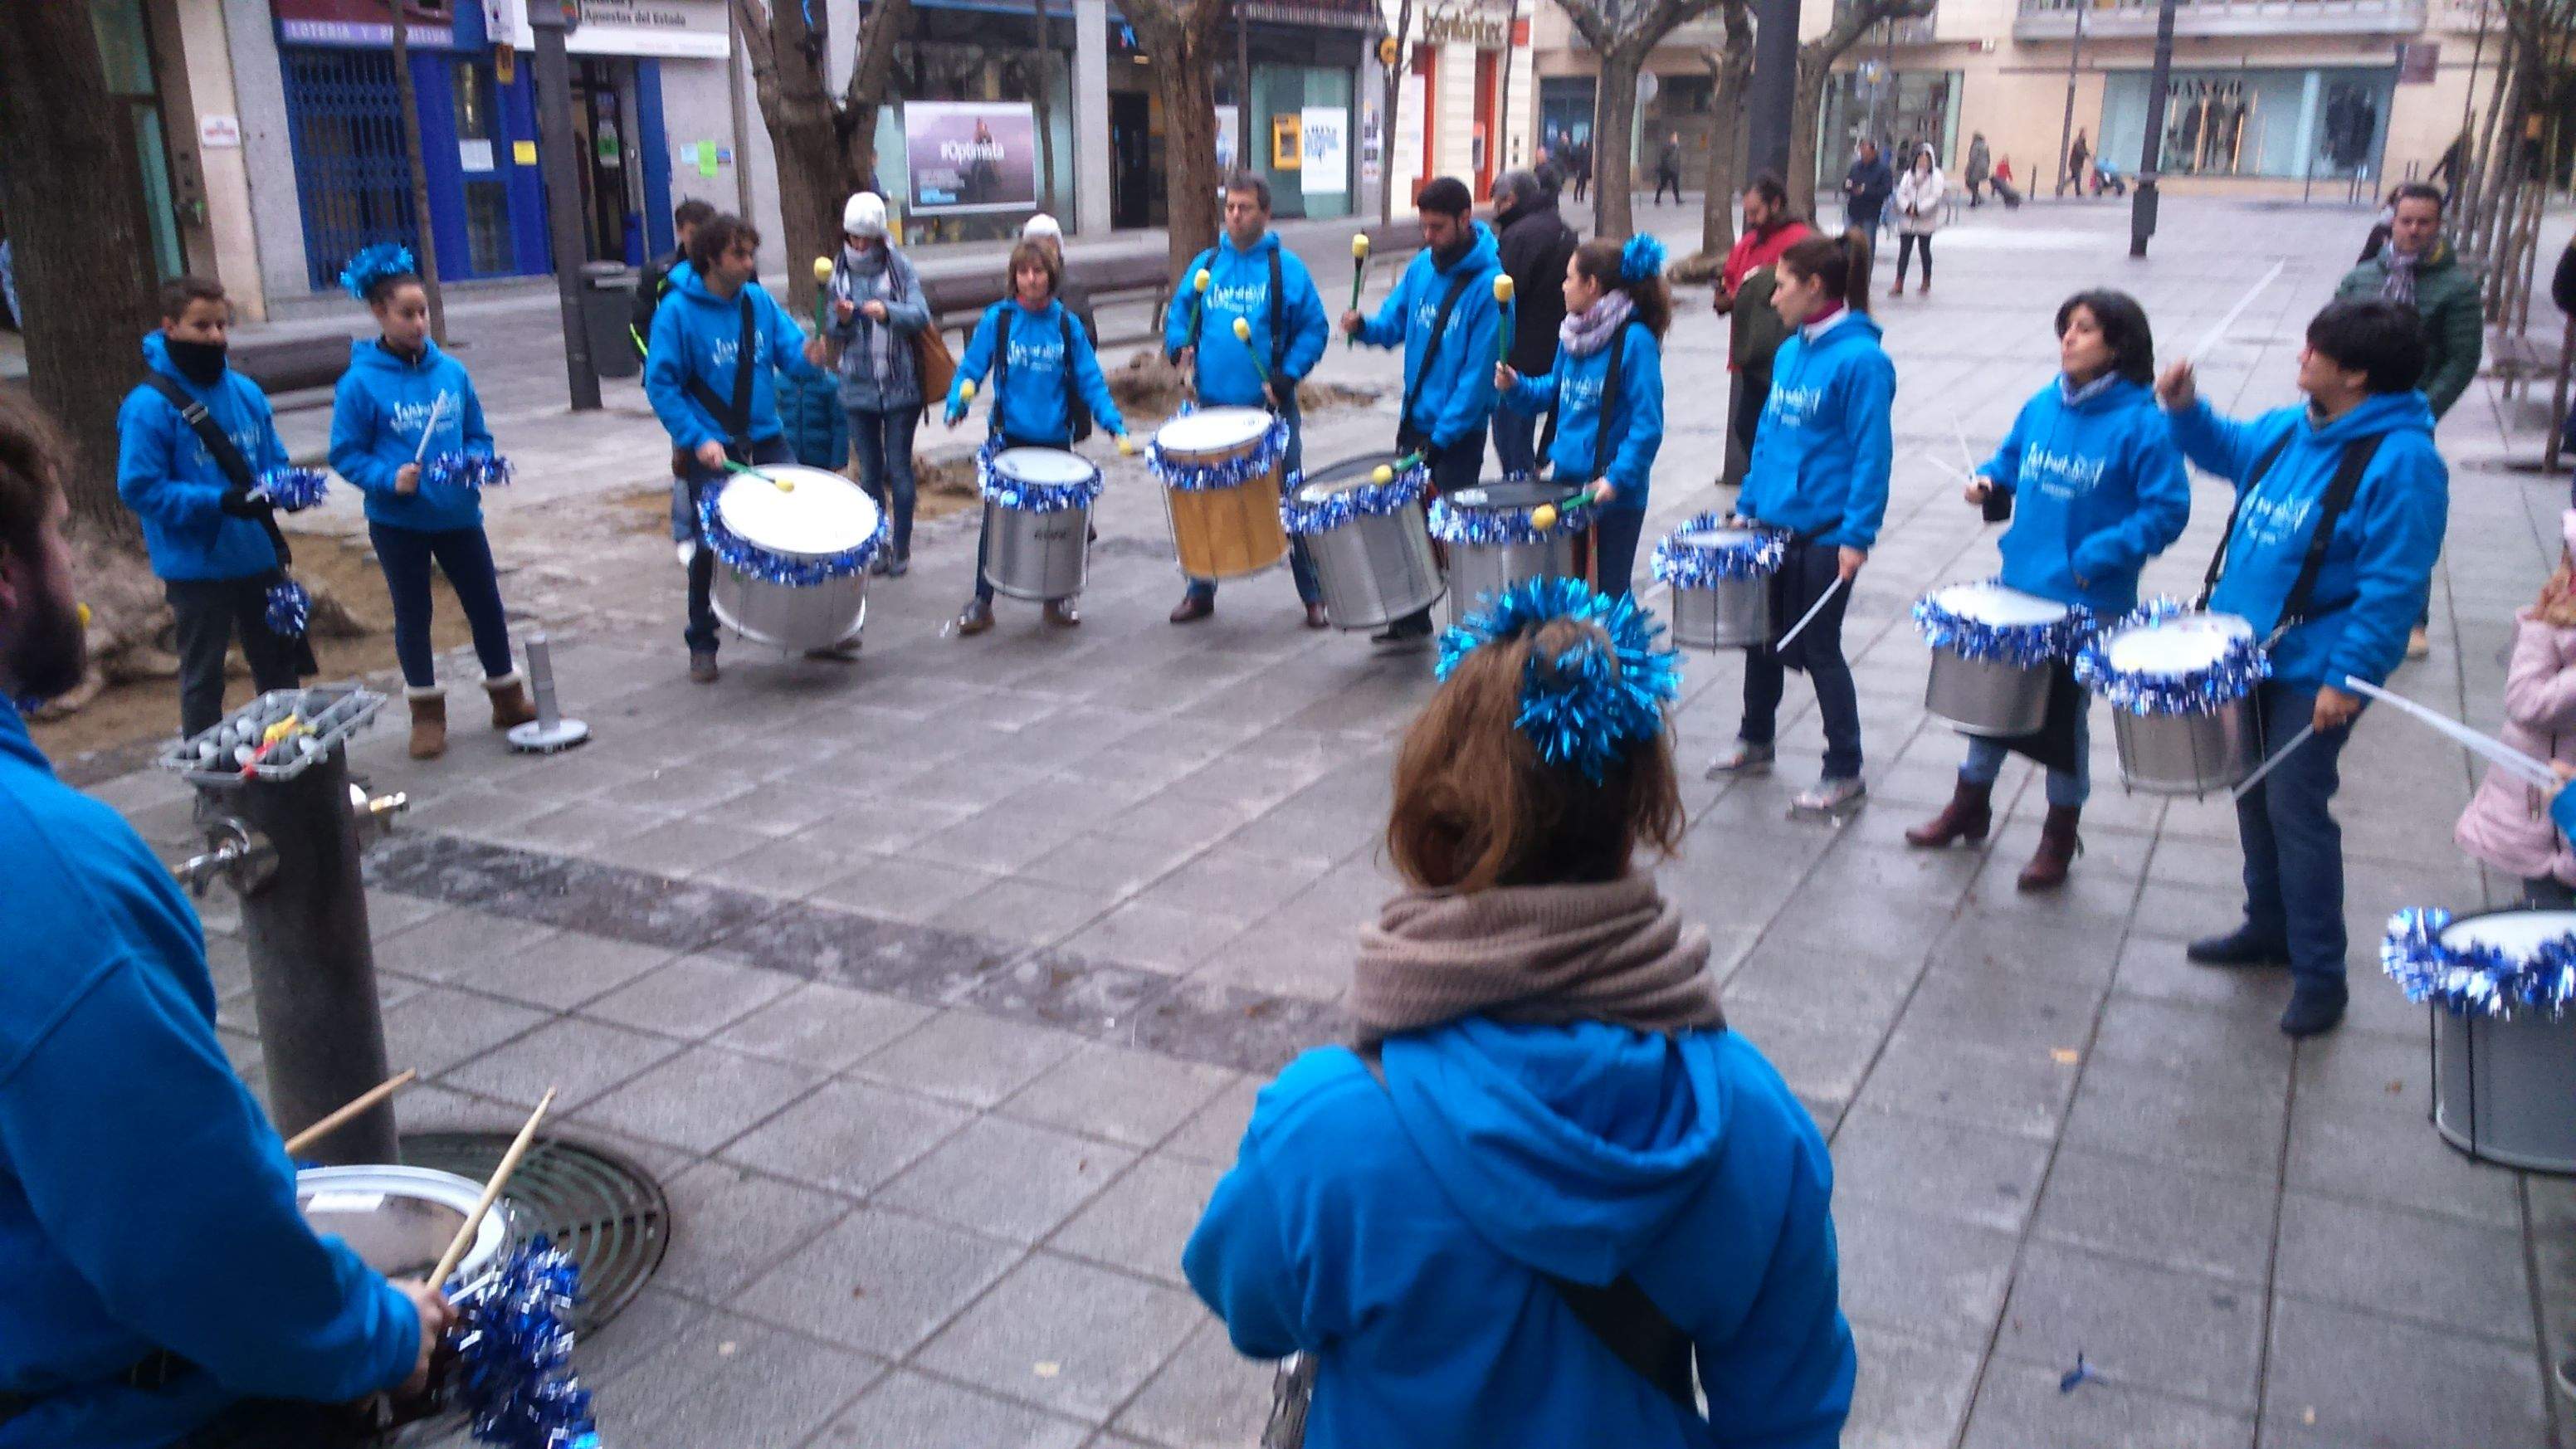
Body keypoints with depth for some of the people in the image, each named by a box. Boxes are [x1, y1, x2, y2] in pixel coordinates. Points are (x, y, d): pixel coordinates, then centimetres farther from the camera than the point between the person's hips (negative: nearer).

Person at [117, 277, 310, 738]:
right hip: (197, 566, -5)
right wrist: (219, 502, -25)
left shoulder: (246, 392, 2)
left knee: (279, 667, 17)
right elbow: (140, 489, -16)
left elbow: (275, 461, 11)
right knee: (203, 678, 8)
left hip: (260, 556, 5)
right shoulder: (149, 406, -14)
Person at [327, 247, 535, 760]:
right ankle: (427, 713, 24)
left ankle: (507, 698, 27)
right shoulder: (361, 382, -11)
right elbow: (346, 454, -8)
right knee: (413, 615, 10)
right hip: (397, 521, -3)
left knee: (486, 603, 10)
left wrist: (476, 463, -11)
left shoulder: (451, 371, 0)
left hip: (458, 513, 3)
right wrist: (390, 479, -23)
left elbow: (478, 434, 9)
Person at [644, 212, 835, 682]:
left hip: (767, 440, 4)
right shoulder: (678, 311, -9)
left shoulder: (760, 300, 3)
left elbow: (792, 352, 1)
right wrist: (698, 439, -19)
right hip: (712, 449, -4)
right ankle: (701, 646, 18)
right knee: (709, 547, 1)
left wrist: (809, 356, -24)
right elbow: (660, 384, -10)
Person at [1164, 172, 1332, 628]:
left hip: (1271, 409, -4)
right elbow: (1178, 315, 15)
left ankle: (1314, 596, 13)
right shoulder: (1205, 264, 8)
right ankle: (1200, 592, 26)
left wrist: (1287, 375, -17)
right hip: (1213, 407, 4)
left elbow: (1314, 329, -5)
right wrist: (1180, 346, -6)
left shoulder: (1286, 268, -4)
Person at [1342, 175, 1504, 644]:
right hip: (1414, 418, 6)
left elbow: (1479, 371, -18)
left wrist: (1442, 434, -19)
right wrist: (1365, 326, -12)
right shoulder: (1421, 266, 3)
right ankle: (1411, 618, 27)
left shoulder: (1487, 283, -17)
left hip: (1458, 430, -6)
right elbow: (1394, 322, 11)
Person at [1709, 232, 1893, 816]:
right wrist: (1748, 504, 13)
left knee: (1817, 650, 1)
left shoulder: (1860, 359, -16)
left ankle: (1845, 774, 15)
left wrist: (1858, 536, -21)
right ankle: (1755, 743, 37)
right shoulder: (1790, 352, 8)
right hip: (1772, 523, 8)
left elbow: (1872, 454, -18)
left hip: (1825, 534, -8)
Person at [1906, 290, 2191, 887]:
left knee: (2064, 714, 8)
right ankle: (1971, 804, 37)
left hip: (2089, 602, -5)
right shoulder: (2042, 406, 2)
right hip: (2018, 586, 5)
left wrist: (2101, 554, -24)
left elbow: (2167, 510, -14)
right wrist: (1988, 479, -1)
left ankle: (2061, 834, 28)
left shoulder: (2141, 423, -15)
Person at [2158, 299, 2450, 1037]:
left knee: (2295, 810, -4)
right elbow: (2225, 450, 27)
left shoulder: (2401, 461, -18)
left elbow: (2394, 586, -21)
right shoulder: (2290, 430, 6)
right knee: (2253, 796, 18)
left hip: (2311, 674, -8)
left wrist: (2347, 679, -23)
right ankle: (2268, 928, 36)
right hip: (2244, 655, 8)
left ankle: (2320, 975, 9)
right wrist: (2185, 408, 8)